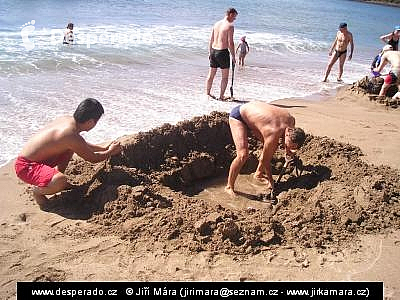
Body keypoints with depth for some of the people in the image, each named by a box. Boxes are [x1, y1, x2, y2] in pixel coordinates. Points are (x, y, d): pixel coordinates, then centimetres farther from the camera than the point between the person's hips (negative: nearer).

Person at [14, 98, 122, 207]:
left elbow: (83, 145, 20)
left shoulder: (66, 119, 0)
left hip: (36, 158, 10)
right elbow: (92, 158, -11)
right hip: (26, 166, -10)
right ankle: (38, 191, -2)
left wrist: (104, 148, 26)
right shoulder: (72, 136, -28)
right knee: (60, 181, -36)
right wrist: (110, 152, 7)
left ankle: (57, 181, 25)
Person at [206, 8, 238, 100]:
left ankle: (207, 93, 24)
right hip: (223, 52, -7)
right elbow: (230, 43, -14)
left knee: (211, 74, 15)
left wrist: (210, 53, 19)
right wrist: (233, 57, -7)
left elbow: (211, 40, 12)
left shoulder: (216, 24, 10)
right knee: (225, 76, 6)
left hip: (213, 51, 7)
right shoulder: (230, 26, -11)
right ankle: (221, 96, 8)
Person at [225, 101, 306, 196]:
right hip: (237, 116, -8)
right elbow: (264, 159, -20)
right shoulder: (273, 134, -34)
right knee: (243, 155, -22)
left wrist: (287, 149, -5)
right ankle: (229, 187, -5)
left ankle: (258, 173, 26)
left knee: (273, 146, 7)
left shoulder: (291, 120, -15)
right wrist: (270, 179, -8)